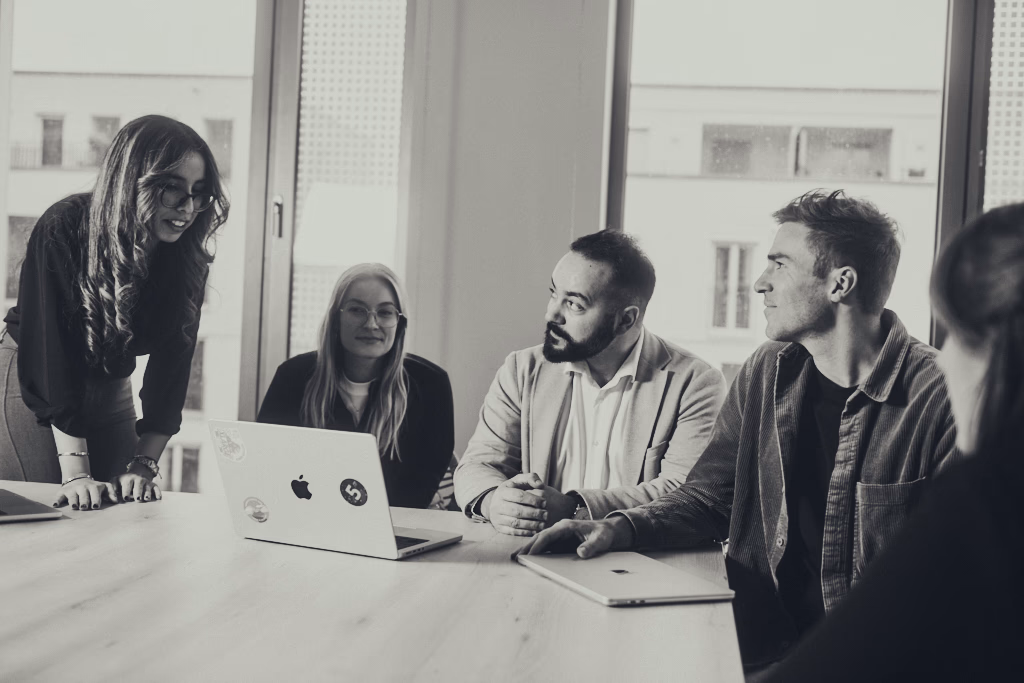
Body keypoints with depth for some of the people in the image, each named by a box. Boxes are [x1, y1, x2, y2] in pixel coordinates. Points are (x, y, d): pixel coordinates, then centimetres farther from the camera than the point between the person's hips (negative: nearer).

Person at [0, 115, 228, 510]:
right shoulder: (64, 230, -26)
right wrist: (75, 473, -35)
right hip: (32, 385, -4)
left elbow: (171, 364, -13)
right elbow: (52, 351, -30)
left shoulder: (188, 258, -13)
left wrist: (145, 464, -22)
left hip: (111, 393, 4)